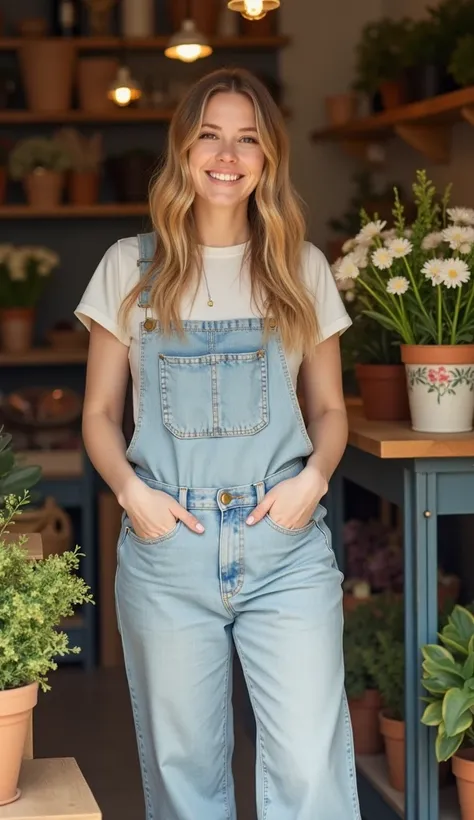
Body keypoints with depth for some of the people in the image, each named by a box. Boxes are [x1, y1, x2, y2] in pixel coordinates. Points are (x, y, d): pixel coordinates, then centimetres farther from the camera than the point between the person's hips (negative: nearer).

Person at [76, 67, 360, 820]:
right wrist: (131, 489, -9)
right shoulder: (131, 267, 7)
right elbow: (100, 413, 10)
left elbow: (330, 407, 14)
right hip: (167, 544, 0)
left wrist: (314, 476, -7)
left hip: (286, 543, 0)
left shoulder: (302, 268, 9)